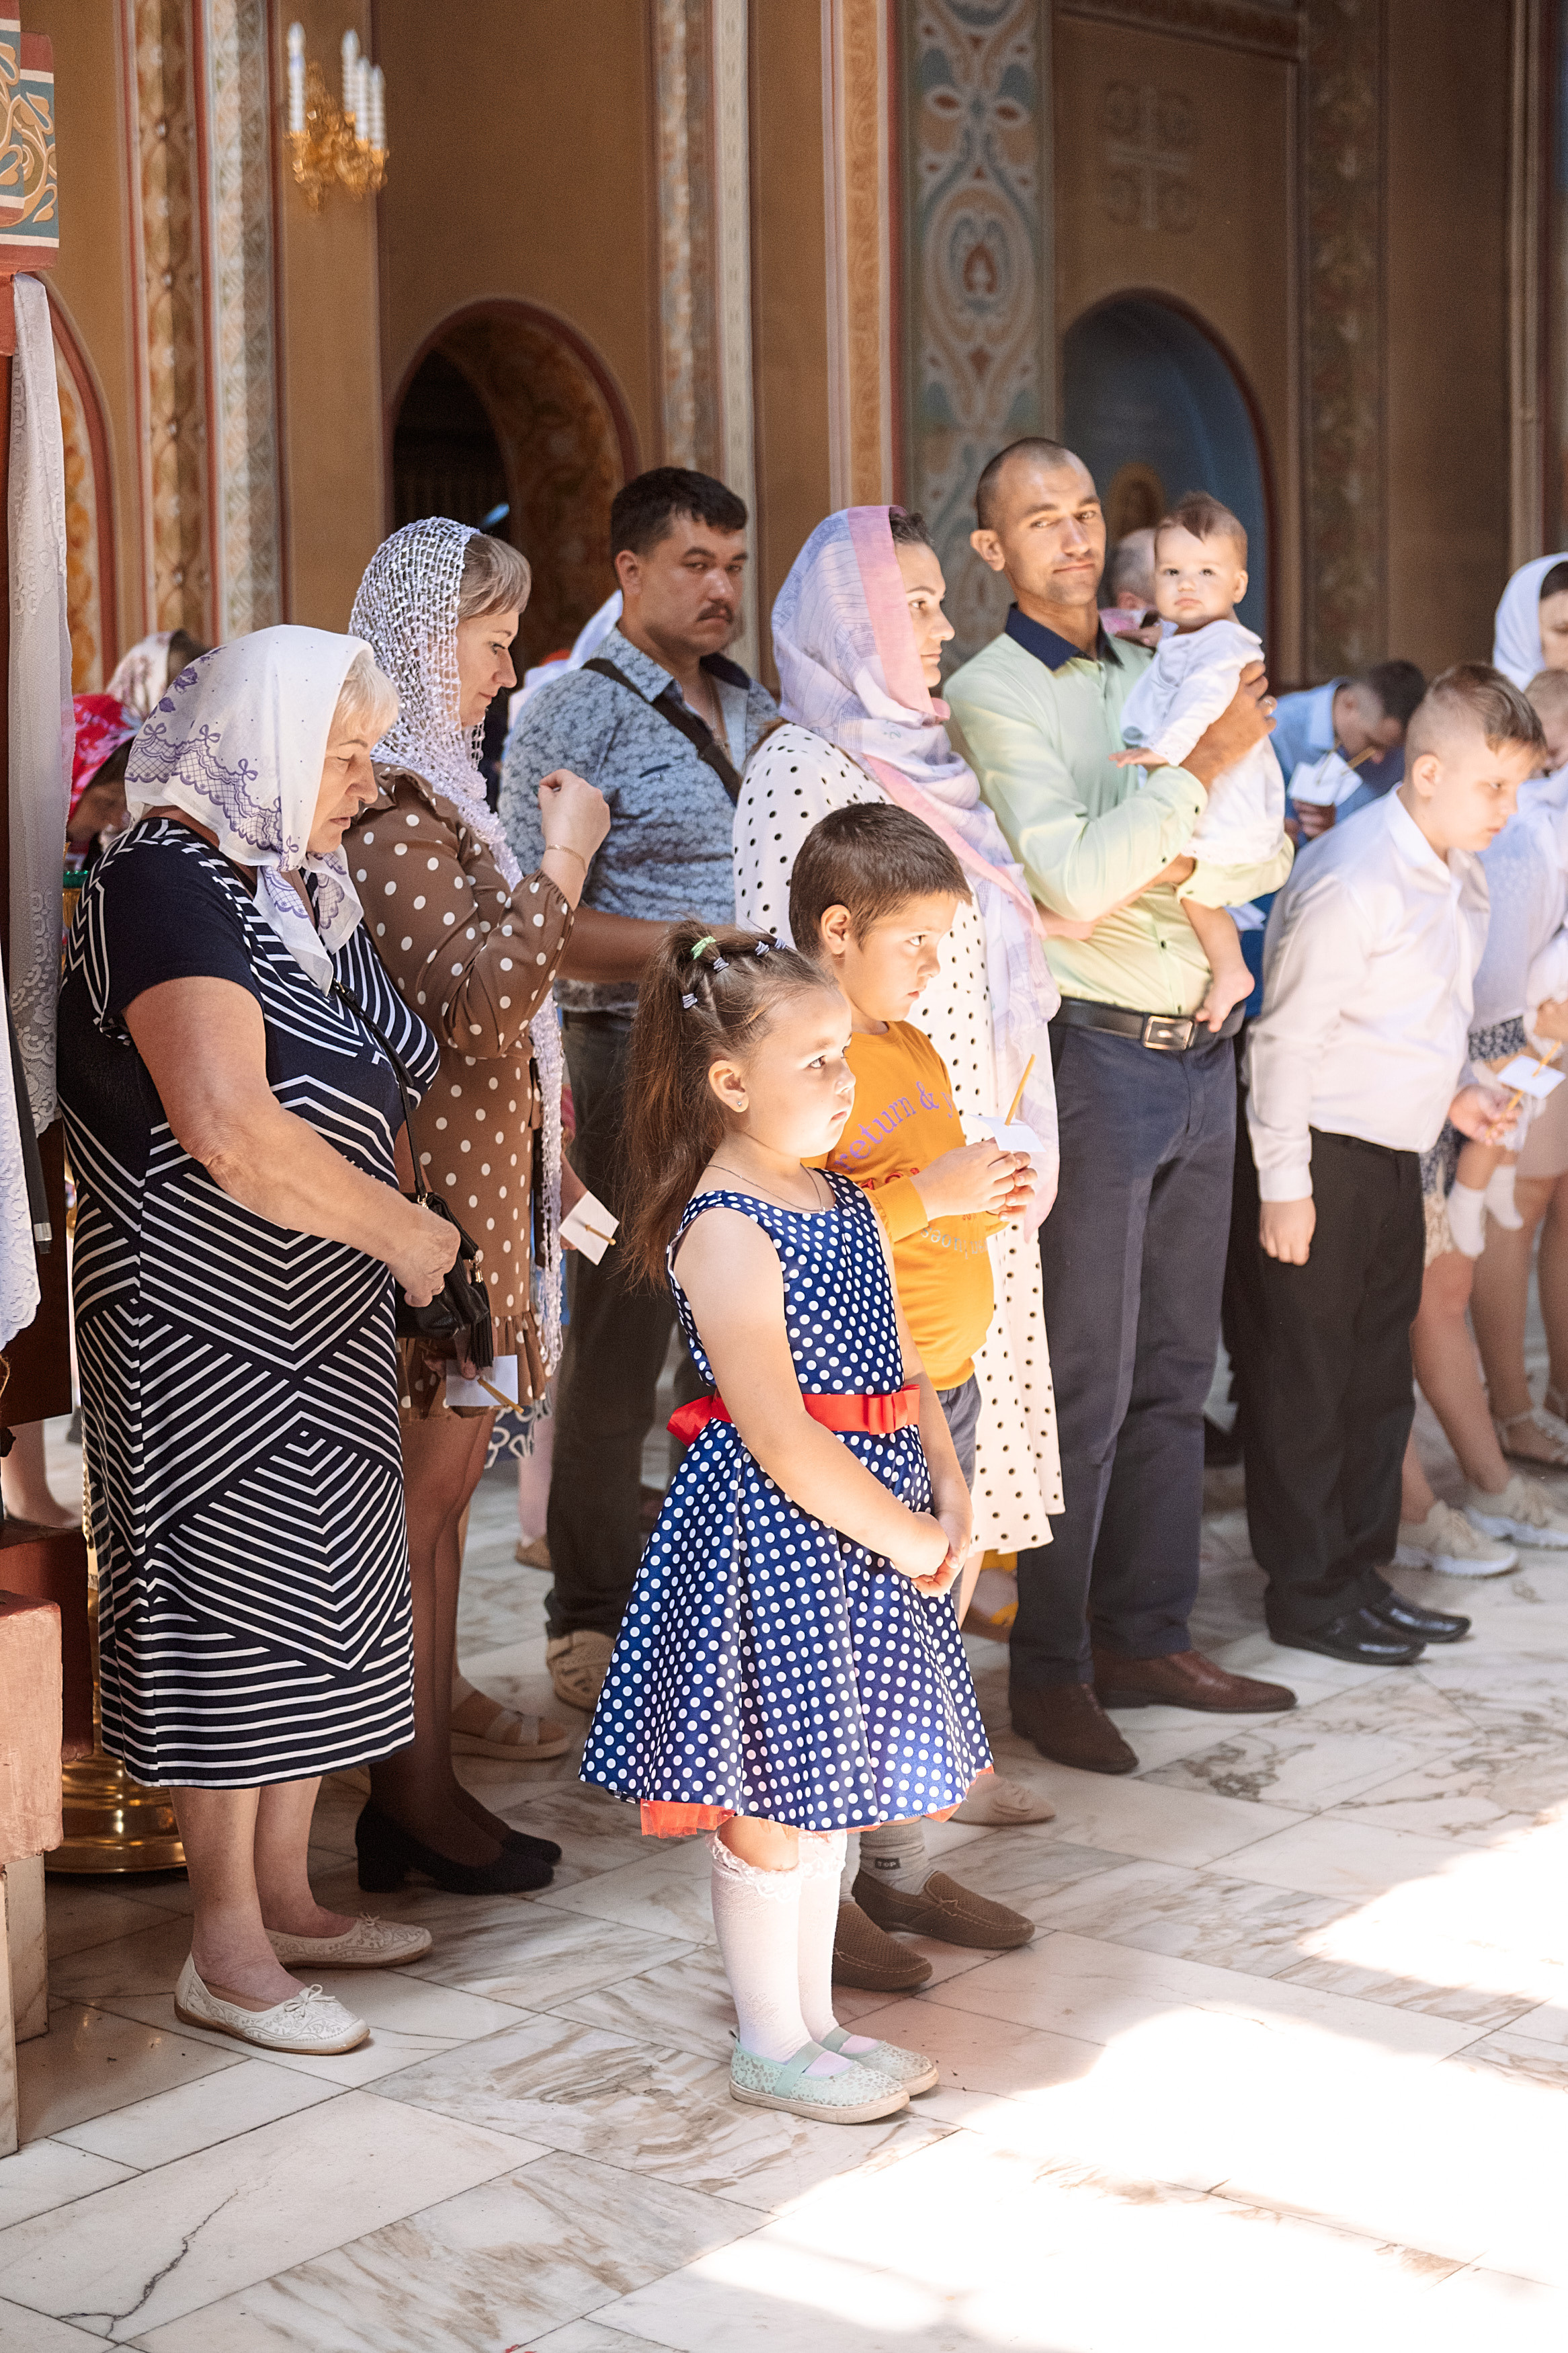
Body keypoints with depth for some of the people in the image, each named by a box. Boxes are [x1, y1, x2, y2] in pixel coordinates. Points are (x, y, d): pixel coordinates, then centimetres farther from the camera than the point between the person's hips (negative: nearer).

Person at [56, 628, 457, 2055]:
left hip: (323, 1320, 9)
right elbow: (234, 1135, -27)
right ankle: (226, 1953, 9)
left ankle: (287, 1898, 27)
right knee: (231, 1605, -2)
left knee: (314, 1599, 14)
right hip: (207, 1322, -9)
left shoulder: (301, 885, 13)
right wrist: (405, 1233, -15)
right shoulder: (167, 883, -17)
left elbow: (371, 1081, 24)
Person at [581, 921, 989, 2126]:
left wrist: (948, 1487, 1)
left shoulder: (845, 1201, 9)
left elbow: (901, 1363, 16)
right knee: (775, 1799, 3)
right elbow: (782, 1440, -21)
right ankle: (770, 2045, 17)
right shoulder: (722, 1232, -18)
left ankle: (816, 2018, 30)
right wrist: (907, 1538, -15)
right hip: (771, 1529, -9)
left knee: (829, 1787, 17)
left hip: (868, 1518, 9)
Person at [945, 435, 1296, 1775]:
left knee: (1176, 1368, 11)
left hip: (1201, 1055, 7)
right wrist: (1199, 770, -18)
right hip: (1096, 1053, -6)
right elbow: (1073, 888, -19)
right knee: (1084, 1381, -3)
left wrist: (1163, 864, -12)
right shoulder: (990, 695, -6)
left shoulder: (1159, 674, 14)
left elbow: (1264, 860, 6)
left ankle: (1149, 1638, 21)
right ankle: (1050, 1672, 6)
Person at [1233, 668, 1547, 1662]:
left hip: (1397, 1158, 9)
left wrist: (1450, 1094, 7)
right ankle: (1307, 1597, 11)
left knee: (1380, 1376, 15)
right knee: (1304, 1384, 2)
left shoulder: (1460, 878, 9)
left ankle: (1361, 1571, 26)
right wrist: (1284, 1188, -18)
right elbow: (1289, 1038, -19)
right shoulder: (1354, 881, -20)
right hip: (1324, 1159, -9)